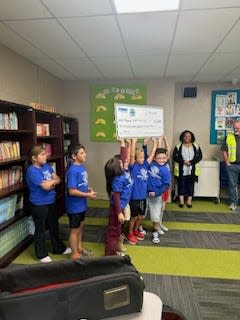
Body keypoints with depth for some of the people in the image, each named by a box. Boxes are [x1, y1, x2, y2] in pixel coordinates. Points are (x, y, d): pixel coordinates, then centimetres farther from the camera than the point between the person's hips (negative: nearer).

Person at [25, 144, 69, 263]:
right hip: (39, 205, -8)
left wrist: (49, 182, -17)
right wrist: (52, 181, -8)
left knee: (54, 226, 20)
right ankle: (42, 254, 27)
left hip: (51, 202, 8)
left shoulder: (47, 166, 3)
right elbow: (45, 186, -27)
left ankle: (58, 248, 38)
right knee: (40, 230, 9)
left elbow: (58, 179, 2)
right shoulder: (32, 171, -21)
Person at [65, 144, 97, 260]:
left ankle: (79, 248, 41)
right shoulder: (73, 170, -24)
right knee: (75, 230, 8)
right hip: (74, 206, -9)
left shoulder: (82, 167, 3)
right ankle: (75, 254, 25)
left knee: (80, 227, 23)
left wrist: (89, 190, -3)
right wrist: (88, 195, -20)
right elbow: (72, 191, -26)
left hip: (82, 205, 9)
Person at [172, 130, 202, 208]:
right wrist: (183, 161, -16)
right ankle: (181, 201, 13)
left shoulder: (196, 146, 7)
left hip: (192, 170, 1)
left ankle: (189, 201, 15)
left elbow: (199, 156, 0)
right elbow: (174, 157, -2)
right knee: (181, 185, 3)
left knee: (190, 185, 4)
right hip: (181, 170, -1)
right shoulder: (178, 146, 4)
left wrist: (191, 162, -14)